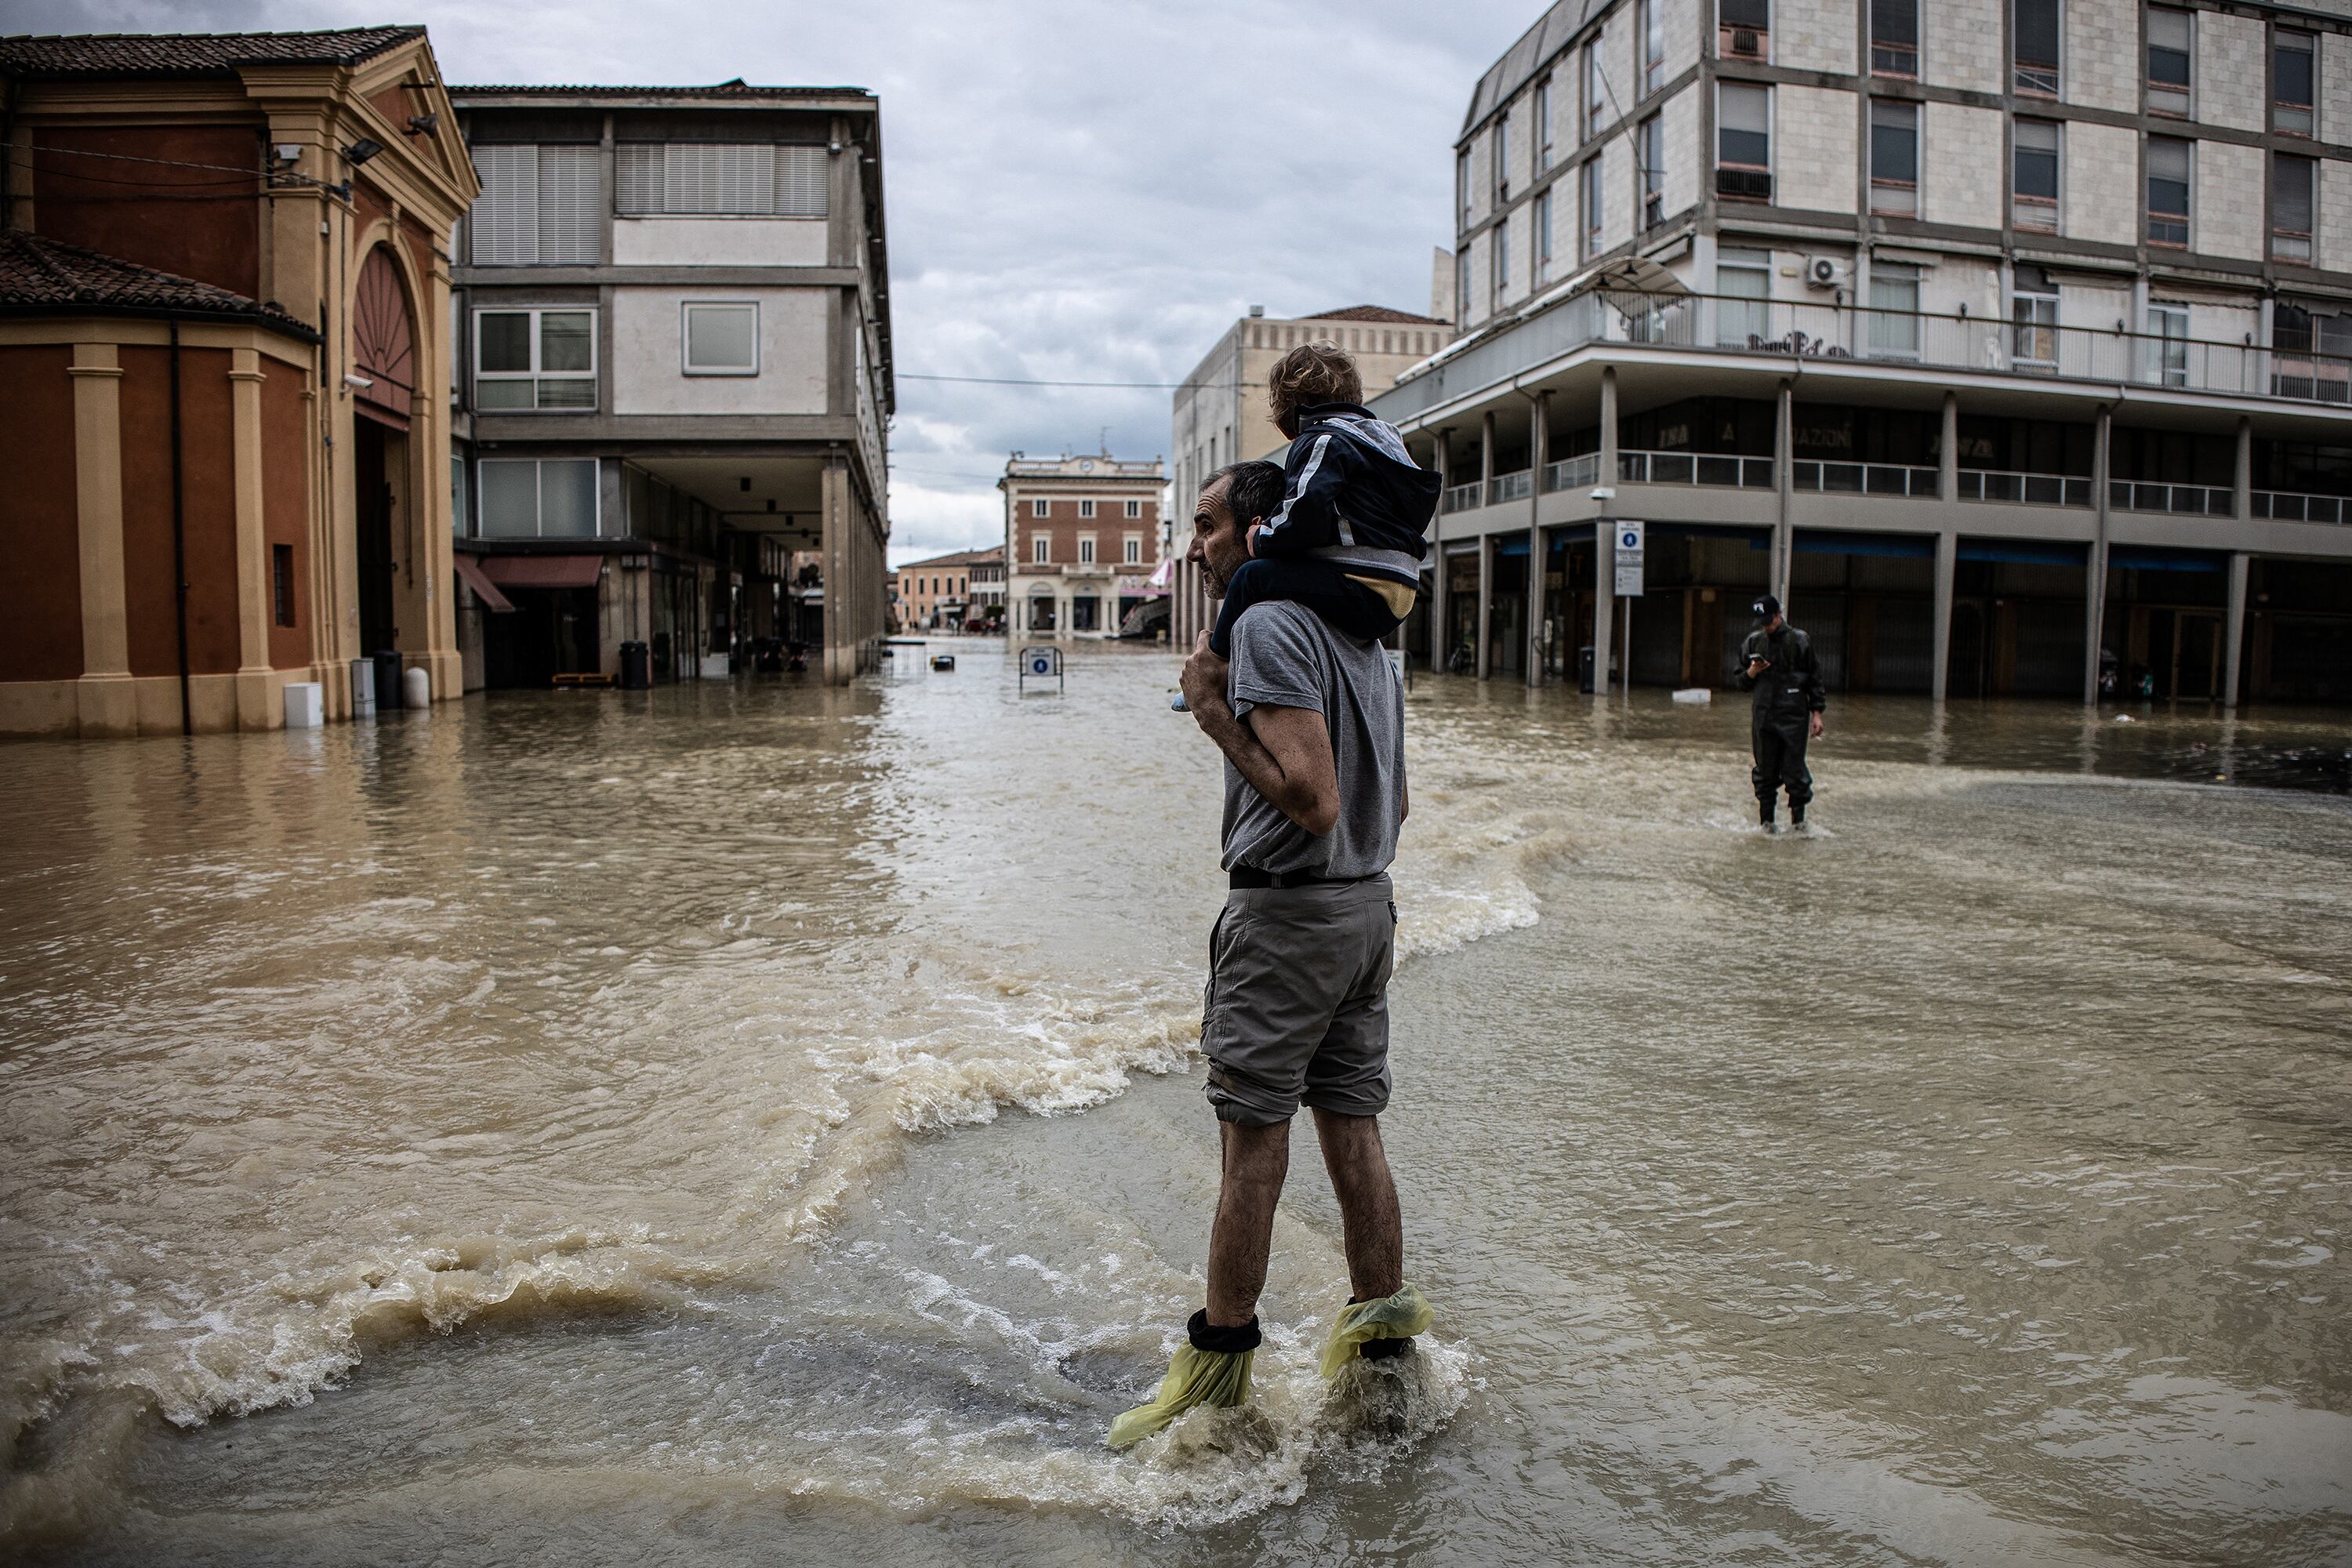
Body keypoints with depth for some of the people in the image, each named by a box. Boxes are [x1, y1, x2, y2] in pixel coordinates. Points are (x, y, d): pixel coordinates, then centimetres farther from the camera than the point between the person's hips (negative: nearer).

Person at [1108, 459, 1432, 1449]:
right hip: (1368, 905, 9)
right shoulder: (1364, 637, 14)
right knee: (1353, 1129, 13)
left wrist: (1214, 715, -15)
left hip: (1286, 914, -9)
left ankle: (1218, 1366, 10)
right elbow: (1393, 802, 17)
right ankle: (1383, 1337, 22)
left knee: (1253, 1137, -1)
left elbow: (1313, 803, -23)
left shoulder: (1267, 627, -15)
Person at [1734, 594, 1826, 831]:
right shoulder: (1753, 642, 10)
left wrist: (1817, 713, 0)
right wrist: (1752, 672, -6)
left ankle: (1798, 818, 7)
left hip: (1794, 716, -3)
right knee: (1765, 771, 5)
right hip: (1763, 716, 3)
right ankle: (1766, 821, 13)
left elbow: (1814, 678, 5)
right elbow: (1742, 684, 16)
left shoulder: (1799, 641, 2)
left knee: (1794, 769, -5)